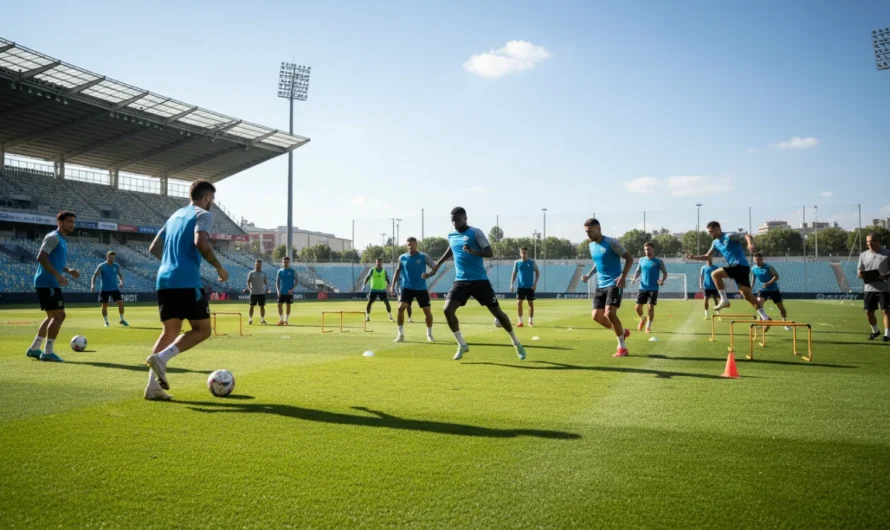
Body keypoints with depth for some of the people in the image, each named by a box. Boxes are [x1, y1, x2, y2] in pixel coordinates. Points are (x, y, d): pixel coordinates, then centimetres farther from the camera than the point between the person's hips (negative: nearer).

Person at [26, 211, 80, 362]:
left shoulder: (62, 240, 20)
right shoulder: (54, 237, -11)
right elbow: (41, 257, -22)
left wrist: (68, 271, 13)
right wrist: (58, 275, -26)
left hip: (50, 283, 10)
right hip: (47, 283, -10)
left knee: (53, 316, 16)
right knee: (59, 315, -10)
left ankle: (34, 349, 21)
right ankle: (48, 352, -6)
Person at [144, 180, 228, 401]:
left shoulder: (175, 215, 24)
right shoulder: (203, 214, -1)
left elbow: (154, 248, 26)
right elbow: (201, 243, -20)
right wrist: (219, 267, -9)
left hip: (165, 280, 8)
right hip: (187, 281, -8)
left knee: (170, 331, 11)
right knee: (202, 330, 2)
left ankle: (153, 387, 3)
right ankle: (161, 358, -18)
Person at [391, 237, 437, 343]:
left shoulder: (424, 257, -6)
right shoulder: (402, 258, 1)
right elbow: (398, 271, 13)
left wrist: (429, 274, -28)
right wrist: (393, 286, 9)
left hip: (421, 288, -1)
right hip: (407, 288, 1)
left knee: (427, 311, -2)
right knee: (401, 307, -17)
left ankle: (429, 334, 19)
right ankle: (400, 334, -4)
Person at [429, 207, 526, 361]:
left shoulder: (476, 232, -9)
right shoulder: (451, 236, 8)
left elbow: (490, 253, -14)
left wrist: (473, 251, -30)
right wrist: (438, 263, 31)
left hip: (479, 280, -4)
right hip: (460, 280, 4)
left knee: (497, 312, 1)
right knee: (448, 310, -14)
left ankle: (516, 343, 21)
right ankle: (462, 345, 3)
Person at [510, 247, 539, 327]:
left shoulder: (532, 262, -1)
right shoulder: (517, 262, 3)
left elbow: (537, 272, 3)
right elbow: (514, 274, 9)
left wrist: (535, 283, -7)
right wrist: (511, 284, -1)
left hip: (530, 287, -1)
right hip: (520, 287, 1)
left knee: (531, 303, 3)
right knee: (519, 303, -5)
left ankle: (531, 321, 14)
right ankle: (520, 321, 5)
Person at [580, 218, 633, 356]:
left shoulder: (611, 243, -13)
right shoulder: (592, 245, 10)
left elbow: (629, 258, -11)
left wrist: (623, 276, -24)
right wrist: (589, 275, 9)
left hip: (614, 284, -8)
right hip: (600, 285, 8)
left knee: (610, 313, -20)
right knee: (596, 316, 1)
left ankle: (623, 347, -5)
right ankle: (622, 332, 26)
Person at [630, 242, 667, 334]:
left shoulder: (658, 261, -3)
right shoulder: (641, 260, 7)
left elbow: (665, 273, 3)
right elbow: (638, 271, 17)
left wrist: (662, 280, -17)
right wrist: (634, 278, -3)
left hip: (653, 288, -3)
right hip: (643, 288, 3)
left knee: (651, 307, -6)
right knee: (638, 307, 0)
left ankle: (648, 327, 9)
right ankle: (643, 318, 32)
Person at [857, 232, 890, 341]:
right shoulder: (863, 255, 11)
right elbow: (860, 271, 13)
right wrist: (860, 274, -10)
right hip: (869, 288, 4)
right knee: (869, 312, 8)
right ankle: (875, 331, 29)